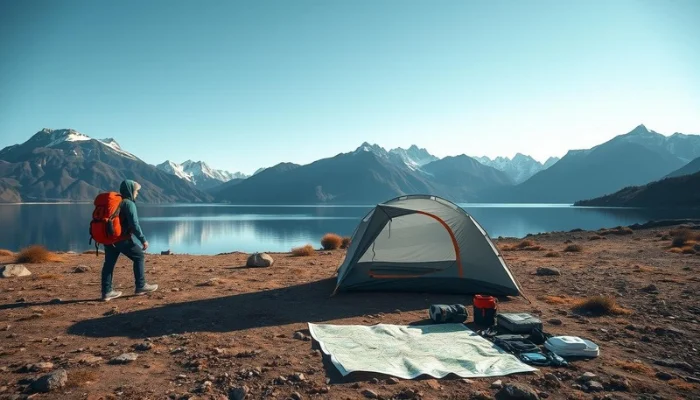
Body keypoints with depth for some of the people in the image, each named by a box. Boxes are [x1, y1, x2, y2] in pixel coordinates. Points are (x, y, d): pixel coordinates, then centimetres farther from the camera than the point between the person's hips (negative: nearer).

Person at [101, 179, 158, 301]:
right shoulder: (129, 204, -11)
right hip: (122, 238, -8)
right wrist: (143, 239, -13)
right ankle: (140, 286, 9)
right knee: (139, 257, 6)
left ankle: (107, 292, 14)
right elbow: (134, 224, -17)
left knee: (109, 263, 11)